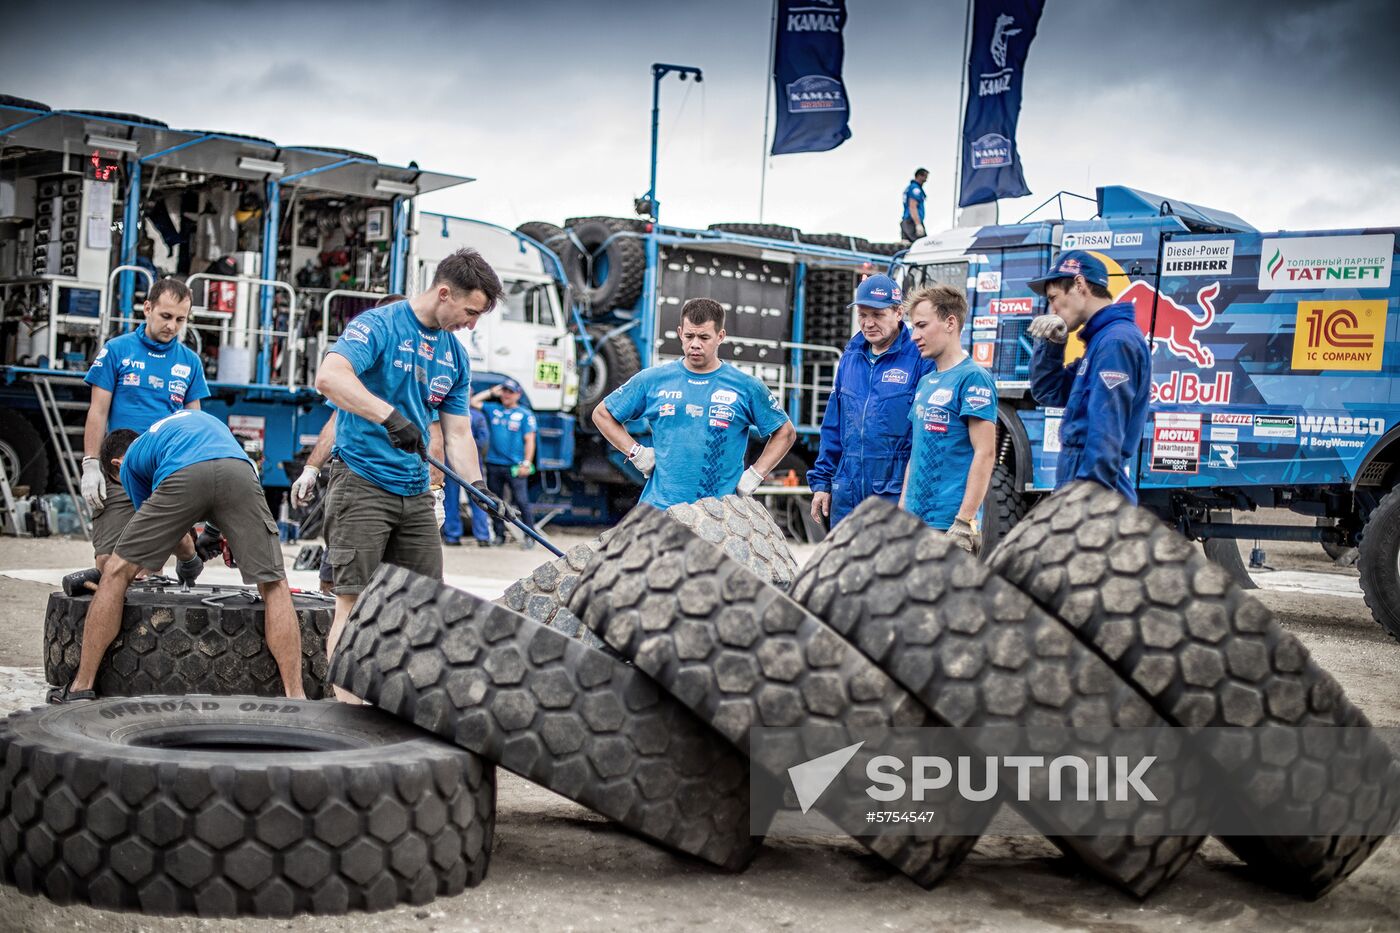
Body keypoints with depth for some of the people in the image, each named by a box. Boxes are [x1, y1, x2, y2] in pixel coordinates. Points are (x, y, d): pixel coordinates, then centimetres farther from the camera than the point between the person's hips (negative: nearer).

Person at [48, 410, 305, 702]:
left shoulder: (130, 461, 34)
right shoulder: (200, 418, 45)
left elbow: (160, 532, 39)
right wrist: (231, 536, 43)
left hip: (183, 476, -2)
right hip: (239, 470, 2)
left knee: (117, 571, 15)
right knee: (274, 585, 7)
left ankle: (82, 686, 17)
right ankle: (294, 697, -1)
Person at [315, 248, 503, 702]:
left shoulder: (456, 356, 12)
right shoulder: (379, 325, -9)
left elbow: (457, 431, 13)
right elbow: (329, 376, -26)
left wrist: (477, 485, -4)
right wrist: (391, 416, -34)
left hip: (416, 493, 7)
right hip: (362, 482, -7)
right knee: (354, 599, -8)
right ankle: (346, 704, -4)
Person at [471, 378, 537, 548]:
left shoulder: (525, 415, 2)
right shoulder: (493, 409, 13)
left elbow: (529, 440, -2)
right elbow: (473, 402, 18)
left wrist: (527, 463, -10)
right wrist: (492, 392, 14)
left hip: (515, 467, -5)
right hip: (493, 464, 5)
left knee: (522, 502, -7)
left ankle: (530, 536, -4)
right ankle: (499, 535, 18)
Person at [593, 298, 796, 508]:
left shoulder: (746, 387, 6)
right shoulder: (652, 380, 8)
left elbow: (785, 433, 14)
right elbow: (603, 414, 17)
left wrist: (755, 475, 4)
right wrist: (637, 453, 7)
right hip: (659, 508, 1)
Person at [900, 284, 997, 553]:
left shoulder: (973, 378, -9)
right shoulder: (926, 382, 16)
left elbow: (985, 454, -15)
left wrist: (965, 521, -19)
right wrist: (902, 509, 16)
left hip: (948, 524, -8)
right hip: (915, 520, 8)